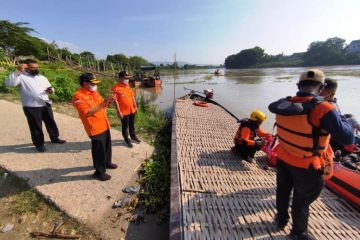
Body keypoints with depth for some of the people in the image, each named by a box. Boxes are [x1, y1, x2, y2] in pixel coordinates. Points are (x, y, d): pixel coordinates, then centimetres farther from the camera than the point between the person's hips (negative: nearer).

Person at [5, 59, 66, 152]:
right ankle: (39, 144, 18)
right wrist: (18, 71, -23)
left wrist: (51, 90, -2)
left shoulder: (42, 77, 15)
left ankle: (55, 138, 31)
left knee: (51, 122, 14)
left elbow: (49, 87, 23)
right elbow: (9, 83, -19)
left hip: (46, 105, 5)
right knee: (36, 126, 4)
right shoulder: (21, 76, -4)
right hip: (31, 107, -5)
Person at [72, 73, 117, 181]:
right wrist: (103, 103, -29)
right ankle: (99, 172, 21)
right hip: (95, 128, -8)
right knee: (99, 150, 4)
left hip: (104, 125, 8)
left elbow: (102, 106, 16)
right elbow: (88, 112, -26)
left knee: (107, 146, 22)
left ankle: (107, 162, 44)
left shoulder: (94, 92, 9)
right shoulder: (78, 96, -16)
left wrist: (108, 102, -5)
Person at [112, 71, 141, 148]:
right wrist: (119, 112, -18)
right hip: (124, 112, -6)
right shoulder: (116, 88, -15)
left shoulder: (128, 86, 8)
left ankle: (133, 137, 38)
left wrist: (135, 106, 13)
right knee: (125, 126, 9)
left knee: (132, 125, 20)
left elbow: (132, 96, 14)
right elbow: (115, 100, -17)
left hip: (132, 110, 7)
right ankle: (127, 140, 25)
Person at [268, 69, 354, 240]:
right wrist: (340, 116, -6)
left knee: (283, 190, 26)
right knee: (302, 200, 18)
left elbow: (271, 107, 13)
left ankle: (281, 219, 49)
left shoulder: (285, 104, -10)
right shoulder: (323, 109, -26)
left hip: (283, 159, 5)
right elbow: (347, 139, -23)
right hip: (306, 166, -5)